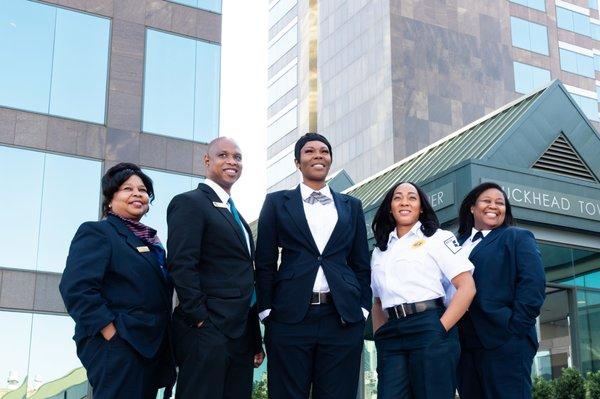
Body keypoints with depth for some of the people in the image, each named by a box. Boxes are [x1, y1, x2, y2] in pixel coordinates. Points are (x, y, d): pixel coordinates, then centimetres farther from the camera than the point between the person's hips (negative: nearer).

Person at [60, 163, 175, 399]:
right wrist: (113, 335, -21)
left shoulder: (150, 239, 20)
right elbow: (77, 289, -16)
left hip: (152, 348, 8)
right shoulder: (96, 232, -3)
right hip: (117, 349, -8)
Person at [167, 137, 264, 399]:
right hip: (208, 331, -8)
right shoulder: (189, 203, -5)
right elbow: (181, 265, -15)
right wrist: (200, 319, -19)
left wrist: (256, 340, 16)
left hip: (241, 334, 8)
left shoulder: (235, 214, 22)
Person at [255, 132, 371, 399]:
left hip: (343, 318, 2)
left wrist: (363, 308, 5)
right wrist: (267, 312, -2)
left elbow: (361, 264, 15)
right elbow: (265, 262, 6)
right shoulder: (277, 202, 10)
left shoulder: (351, 206, 15)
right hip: (290, 317, -1)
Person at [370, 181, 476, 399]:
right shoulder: (379, 251, 20)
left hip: (428, 330, -4)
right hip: (391, 336, 4)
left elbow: (467, 287, -4)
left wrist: (440, 330, -11)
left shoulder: (437, 238, 5)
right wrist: (380, 336, 7)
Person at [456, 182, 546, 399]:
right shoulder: (458, 243, 21)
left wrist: (516, 326, -13)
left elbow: (533, 283, -5)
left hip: (504, 342, -5)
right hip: (465, 344, 5)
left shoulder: (517, 237, 7)